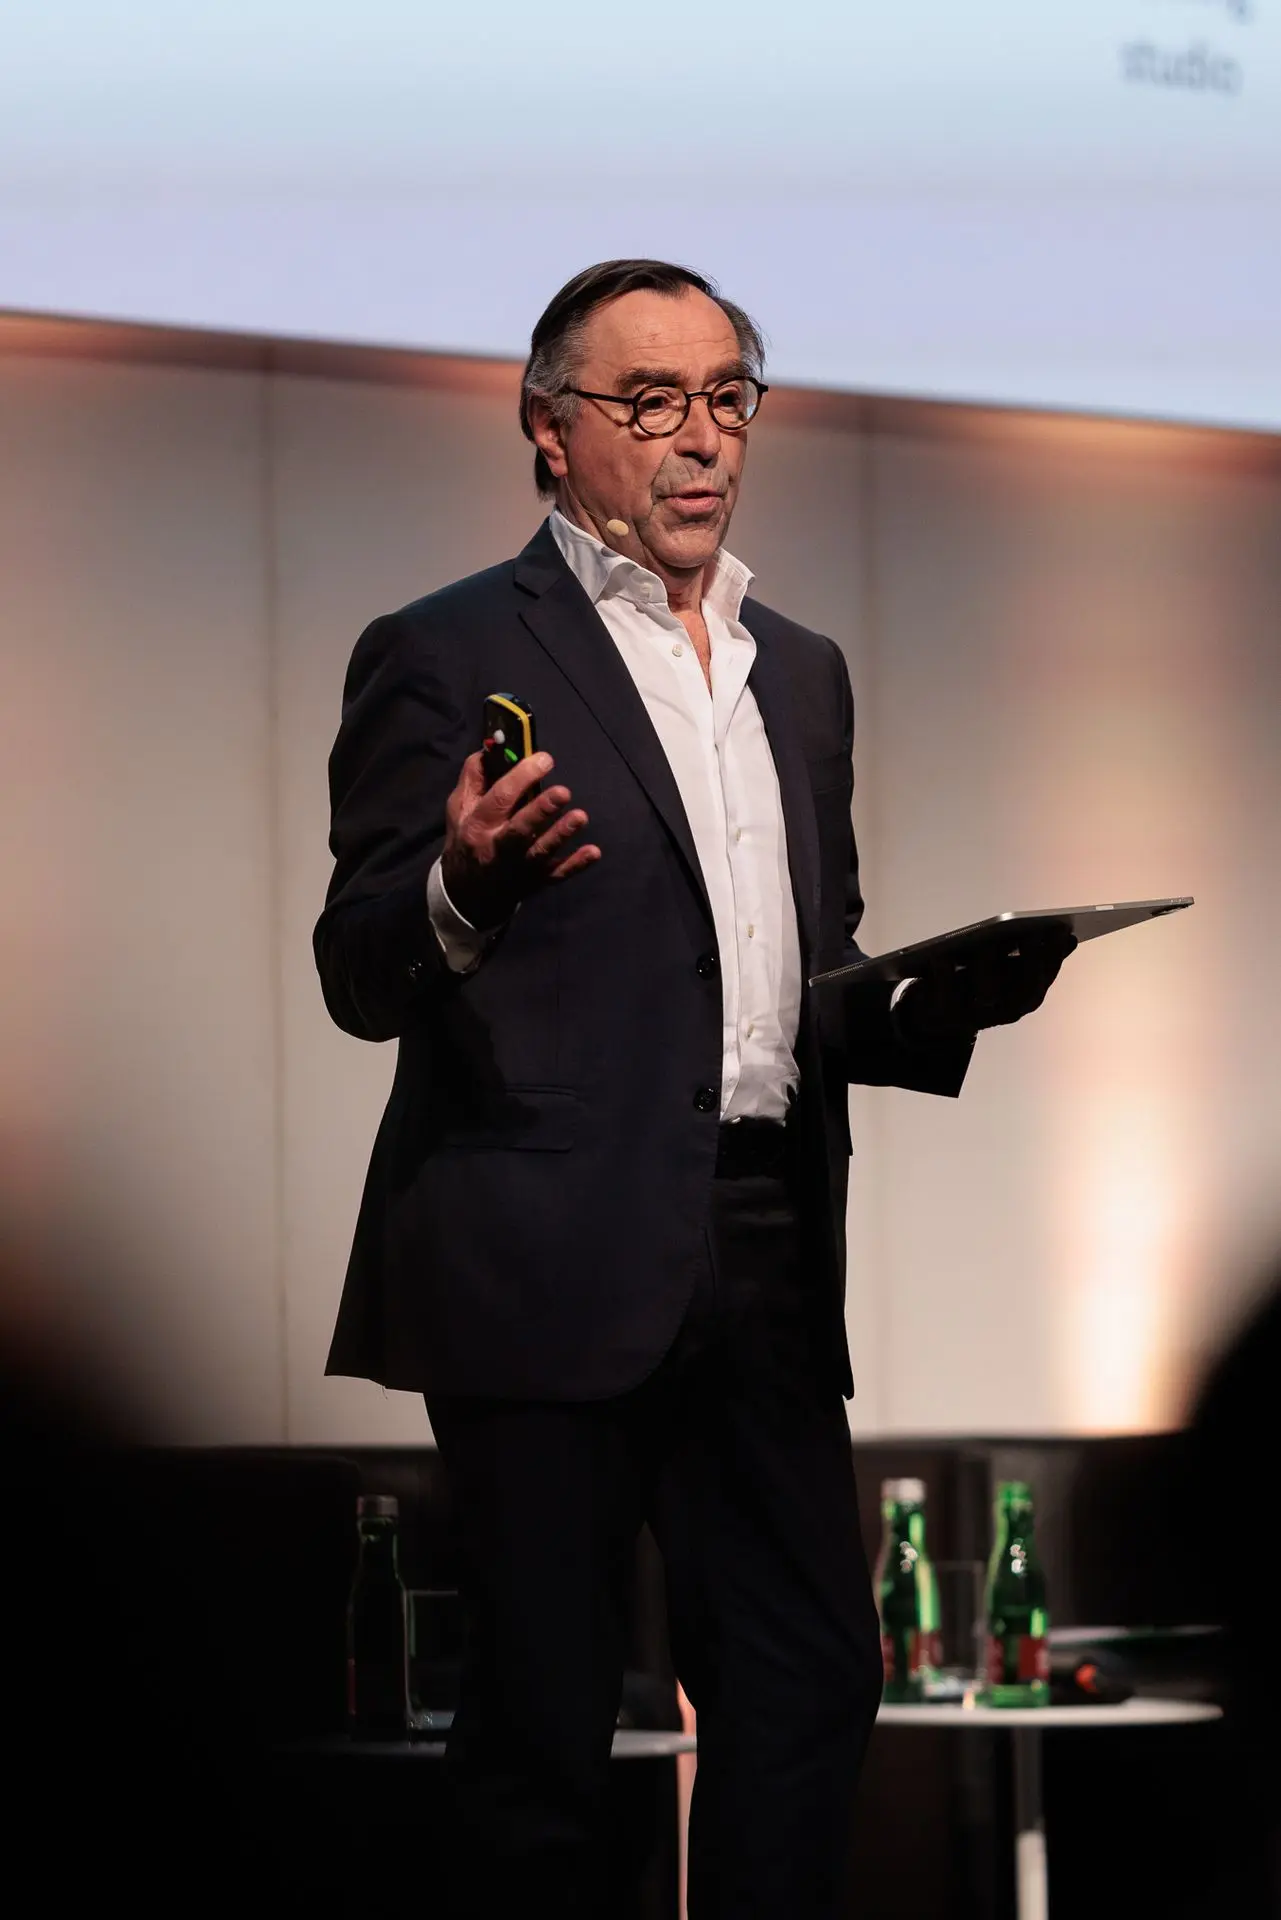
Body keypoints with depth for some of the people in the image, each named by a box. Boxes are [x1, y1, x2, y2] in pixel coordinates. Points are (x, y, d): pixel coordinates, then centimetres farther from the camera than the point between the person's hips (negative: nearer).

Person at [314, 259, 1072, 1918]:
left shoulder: (804, 674, 20)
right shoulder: (445, 656, 0)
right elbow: (360, 977, -6)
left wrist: (951, 997, 5)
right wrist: (462, 890, -27)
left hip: (764, 1259, 6)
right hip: (549, 1264, -6)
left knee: (810, 1680, 5)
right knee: (543, 1719, -2)